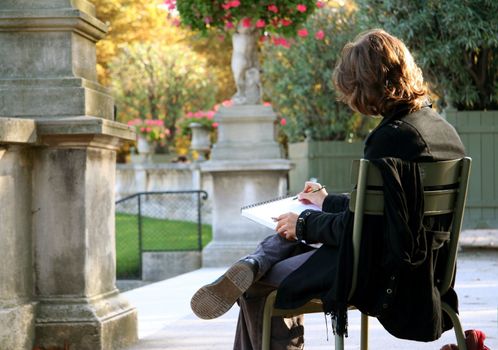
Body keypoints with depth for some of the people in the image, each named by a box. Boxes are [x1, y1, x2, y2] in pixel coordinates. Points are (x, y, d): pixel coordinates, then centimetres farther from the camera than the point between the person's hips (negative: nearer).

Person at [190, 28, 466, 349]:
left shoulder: (393, 137, -23)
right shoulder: (445, 131, 5)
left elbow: (357, 227, -20)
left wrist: (304, 225, -3)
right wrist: (329, 202, 26)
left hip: (376, 279, -10)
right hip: (419, 272, 10)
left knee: (255, 287, 2)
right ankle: (250, 268, 1)